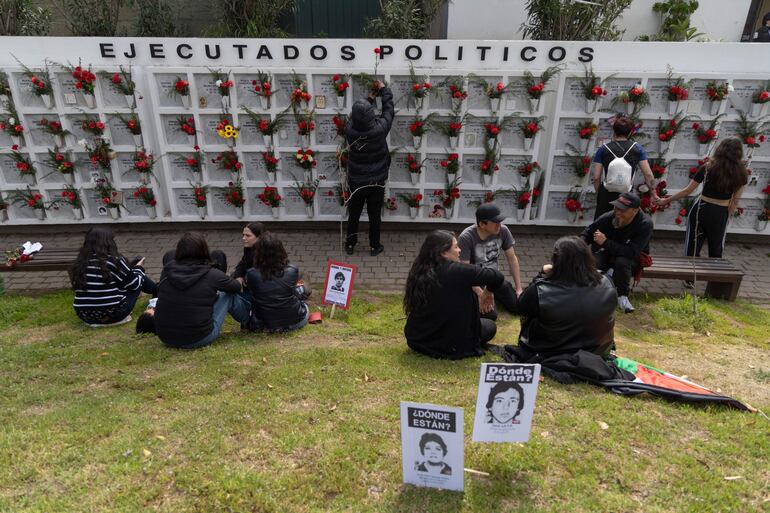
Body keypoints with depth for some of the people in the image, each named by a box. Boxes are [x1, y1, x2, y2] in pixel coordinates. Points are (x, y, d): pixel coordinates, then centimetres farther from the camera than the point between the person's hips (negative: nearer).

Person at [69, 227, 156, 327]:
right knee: (139, 277, 13)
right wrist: (138, 268, 18)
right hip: (113, 314, -5)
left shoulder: (80, 262, 1)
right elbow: (134, 284, -2)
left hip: (85, 316, 5)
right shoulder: (114, 260, -13)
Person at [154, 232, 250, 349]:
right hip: (198, 340, -5)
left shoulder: (167, 270, -4)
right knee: (229, 295, 11)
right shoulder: (211, 274, -15)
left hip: (165, 338, 5)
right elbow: (237, 287, 3)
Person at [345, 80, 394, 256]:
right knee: (374, 215, 13)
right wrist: (384, 89, 10)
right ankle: (375, 246, 25)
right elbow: (388, 110, -4)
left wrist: (369, 99, 18)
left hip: (355, 182, 2)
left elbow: (355, 118, 6)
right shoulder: (379, 129, -22)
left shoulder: (349, 130, -17)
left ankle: (350, 244, 29)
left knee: (353, 214, 17)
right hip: (376, 182, -1)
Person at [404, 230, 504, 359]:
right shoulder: (456, 271, -24)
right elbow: (497, 276, -21)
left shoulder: (419, 271, -5)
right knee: (490, 326, 19)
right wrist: (489, 291, 2)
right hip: (448, 345, -6)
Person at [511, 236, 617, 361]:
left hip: (549, 357, -3)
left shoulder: (540, 291, -29)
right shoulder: (608, 285, -19)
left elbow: (521, 306, -7)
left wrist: (542, 275, -6)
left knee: (528, 317, 22)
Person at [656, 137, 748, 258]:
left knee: (693, 248, 7)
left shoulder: (708, 167, -9)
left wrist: (666, 200, 2)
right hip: (721, 214, 2)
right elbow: (735, 201, 0)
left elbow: (687, 191, -7)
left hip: (702, 210, -2)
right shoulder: (741, 173, -4)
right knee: (716, 251, 17)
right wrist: (726, 216, 14)